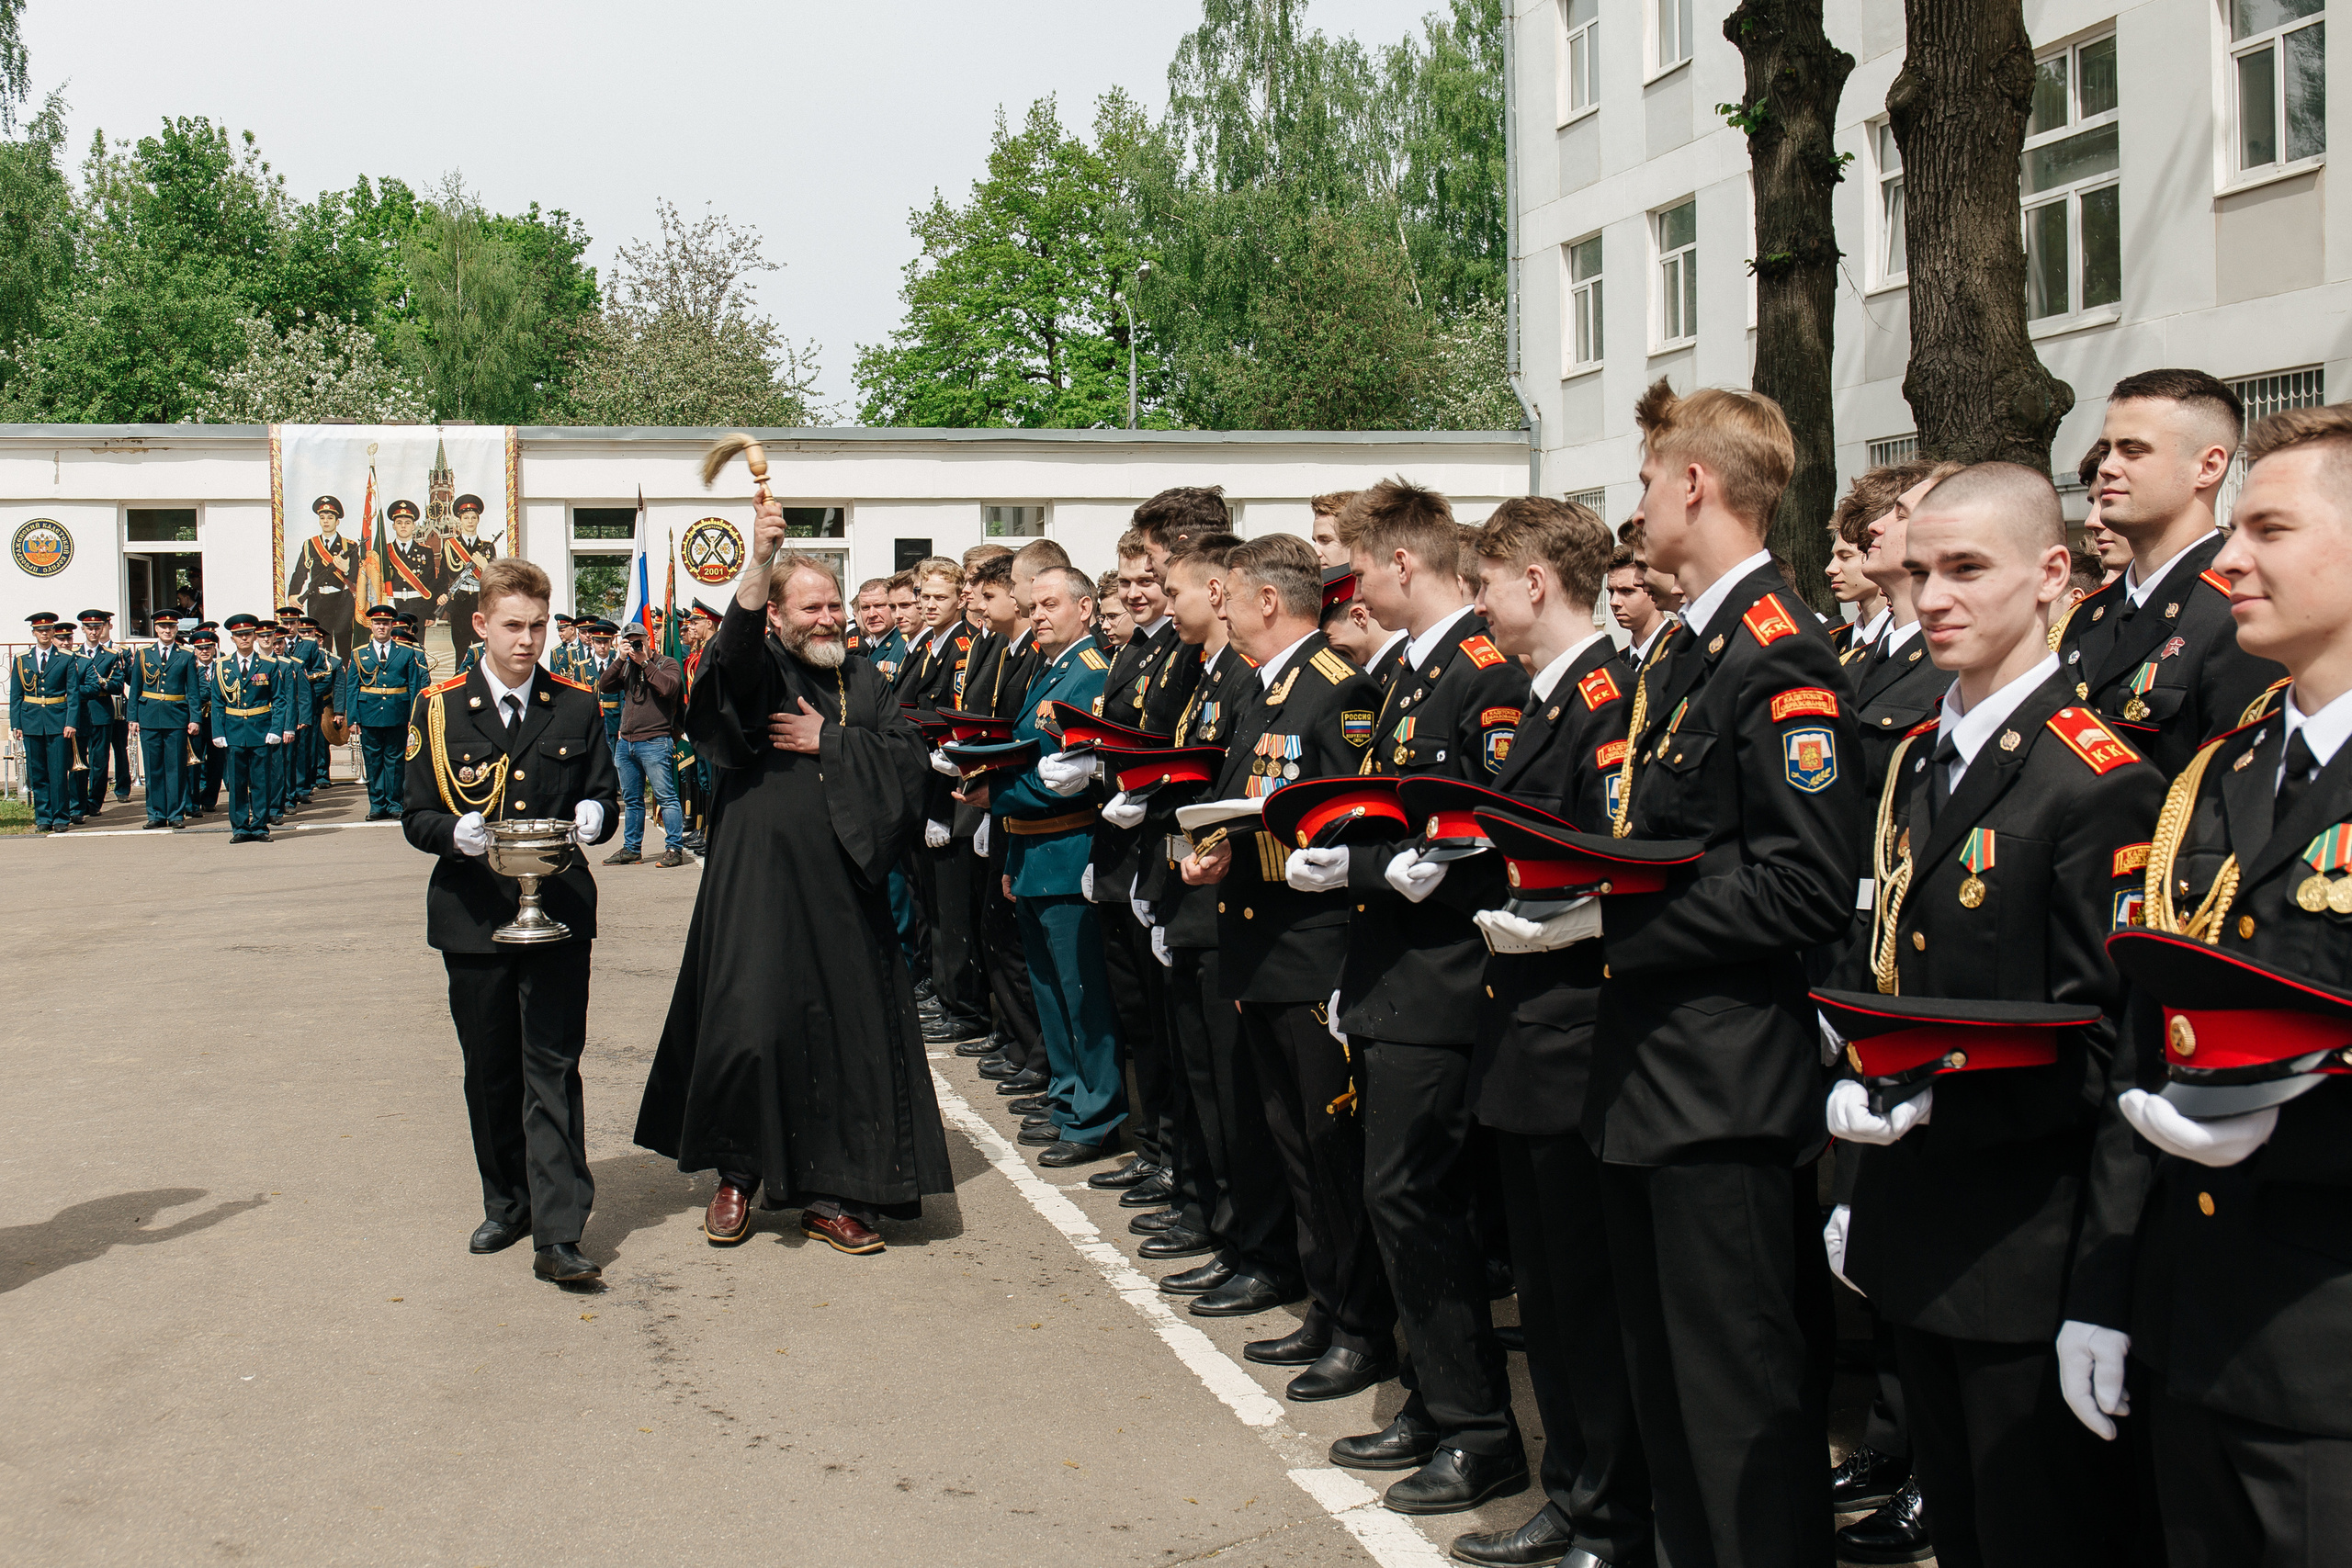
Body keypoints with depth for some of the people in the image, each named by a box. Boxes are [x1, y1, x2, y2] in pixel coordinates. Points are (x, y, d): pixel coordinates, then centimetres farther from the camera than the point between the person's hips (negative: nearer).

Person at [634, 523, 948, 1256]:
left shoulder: (865, 682, 14)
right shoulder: (759, 668, 0)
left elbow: (907, 756, 3)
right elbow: (735, 643, -24)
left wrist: (829, 741, -8)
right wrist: (761, 557, -38)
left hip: (844, 885, 4)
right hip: (760, 883, -4)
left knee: (846, 1032, 3)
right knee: (751, 1025, -7)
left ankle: (829, 1194, 13)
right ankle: (737, 1176, 14)